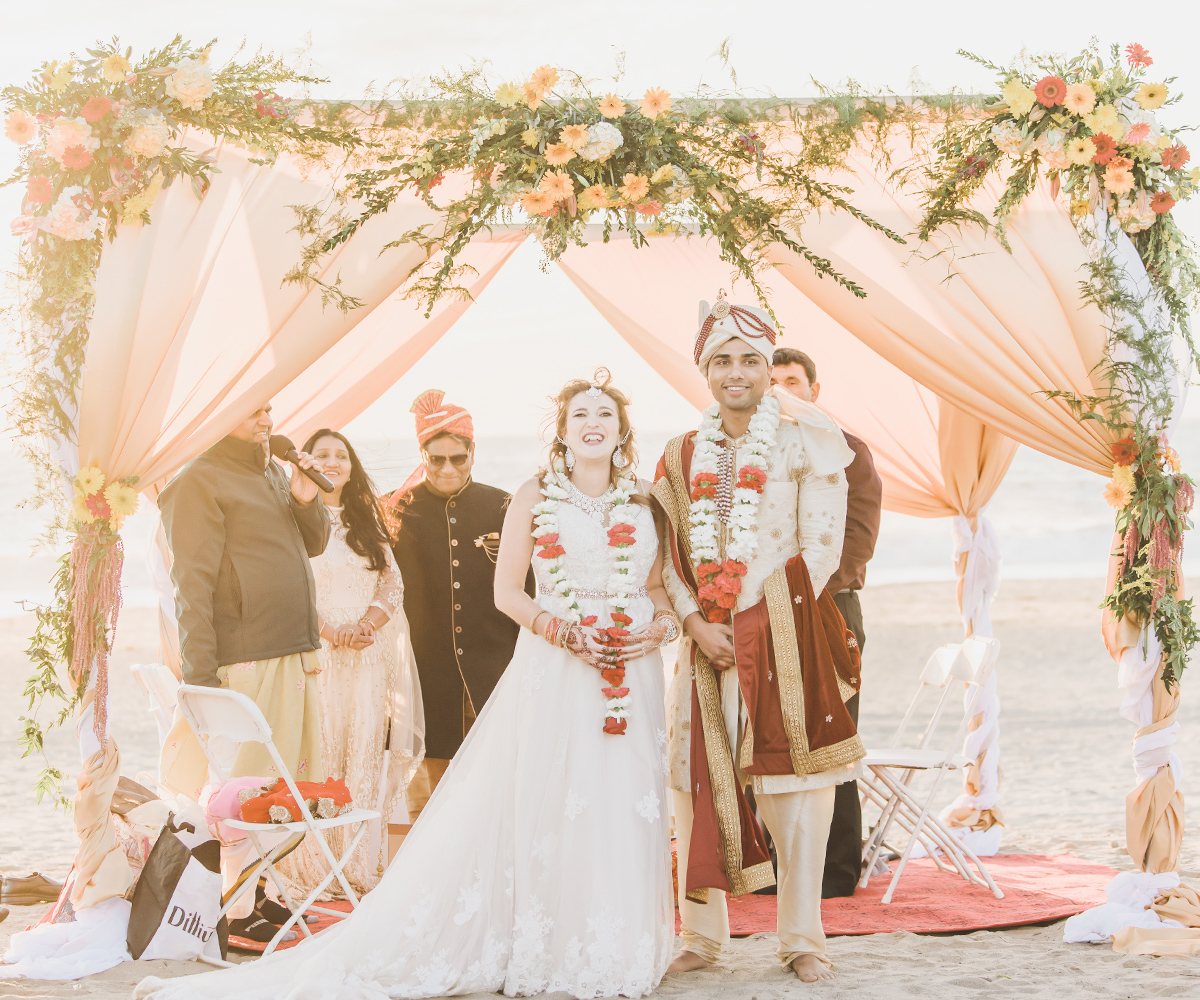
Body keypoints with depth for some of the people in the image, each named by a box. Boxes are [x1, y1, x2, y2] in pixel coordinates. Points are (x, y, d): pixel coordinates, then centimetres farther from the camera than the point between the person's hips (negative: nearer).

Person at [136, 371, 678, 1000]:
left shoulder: (643, 503, 11)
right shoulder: (533, 498, 3)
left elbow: (658, 588, 15)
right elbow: (507, 590, 2)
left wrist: (658, 628, -6)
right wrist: (562, 631, -12)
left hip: (632, 677, 3)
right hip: (553, 671, -3)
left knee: (623, 812, 2)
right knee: (543, 809, -4)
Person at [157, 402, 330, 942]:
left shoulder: (274, 473, 18)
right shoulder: (200, 481, -7)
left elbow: (313, 544, 24)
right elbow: (192, 584, -13)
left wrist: (306, 500, 3)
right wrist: (199, 671, -19)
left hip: (295, 653, 9)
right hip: (245, 659, -9)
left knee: (290, 776, 11)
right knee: (246, 781, -8)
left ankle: (260, 891, 21)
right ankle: (236, 913, -3)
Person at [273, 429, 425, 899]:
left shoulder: (368, 521, 17)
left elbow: (393, 583, 10)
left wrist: (365, 626, -8)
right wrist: (330, 631, -17)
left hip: (370, 656, 4)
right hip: (316, 653, -4)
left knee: (366, 755, 2)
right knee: (316, 757, -5)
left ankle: (362, 866, 6)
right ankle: (313, 870, 0)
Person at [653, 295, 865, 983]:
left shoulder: (806, 442, 2)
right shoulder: (685, 454, 13)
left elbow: (820, 546, -3)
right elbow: (671, 552, 10)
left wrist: (762, 618, -8)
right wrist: (696, 621, -5)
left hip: (787, 635, -3)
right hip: (708, 637, 3)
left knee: (793, 789, -1)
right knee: (701, 781, 2)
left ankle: (803, 939, 8)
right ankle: (704, 935, 12)